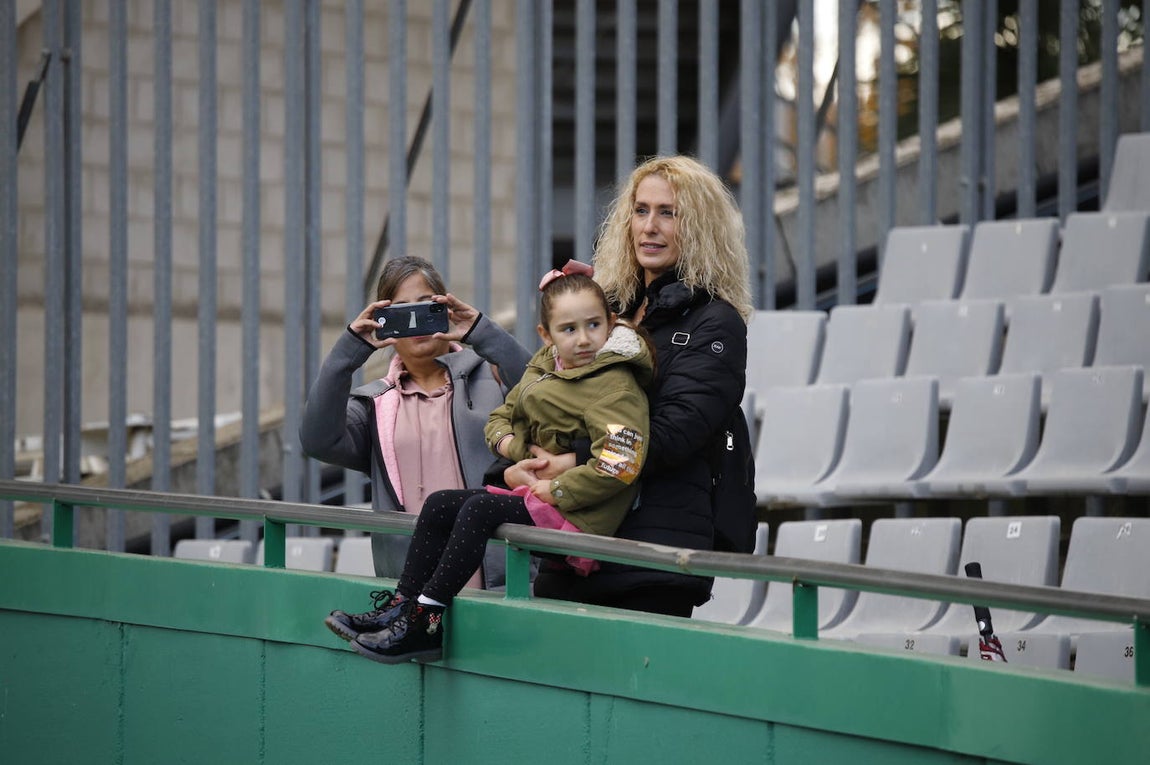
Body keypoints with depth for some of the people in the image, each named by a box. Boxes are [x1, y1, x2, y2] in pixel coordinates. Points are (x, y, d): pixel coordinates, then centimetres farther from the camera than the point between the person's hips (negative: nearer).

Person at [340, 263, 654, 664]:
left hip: (577, 510, -10)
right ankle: (400, 610, 1)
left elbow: (619, 464, -27)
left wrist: (556, 491, -21)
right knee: (439, 506, 5)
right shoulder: (544, 368, 12)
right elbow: (501, 417, 21)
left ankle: (424, 623, -23)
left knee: (479, 510, -24)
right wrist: (508, 444, -3)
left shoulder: (615, 387, -16)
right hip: (536, 490, 10)